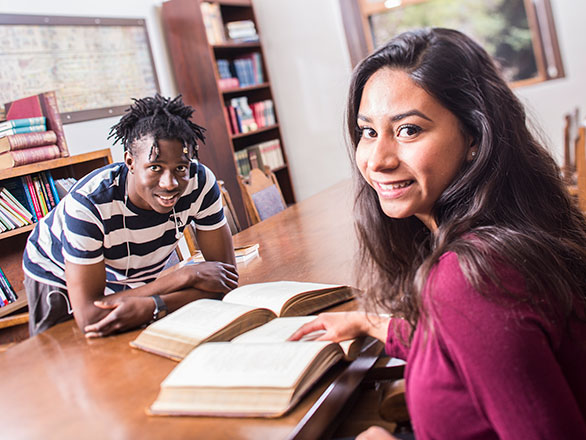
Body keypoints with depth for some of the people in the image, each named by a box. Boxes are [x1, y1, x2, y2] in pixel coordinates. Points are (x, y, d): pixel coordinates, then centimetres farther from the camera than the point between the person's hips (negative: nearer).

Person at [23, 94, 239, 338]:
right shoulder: (87, 204, -37)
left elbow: (227, 280, -25)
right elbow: (89, 317, -37)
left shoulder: (200, 182, -28)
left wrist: (149, 306, -40)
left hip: (136, 277, 2)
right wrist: (186, 276, -37)